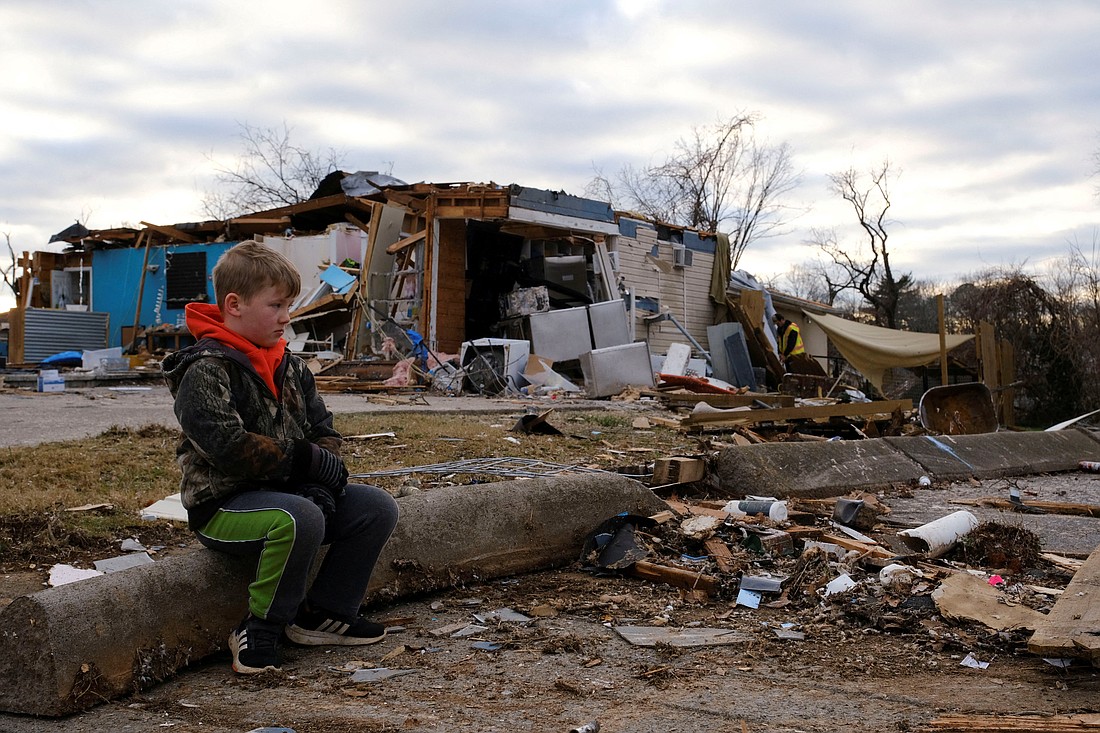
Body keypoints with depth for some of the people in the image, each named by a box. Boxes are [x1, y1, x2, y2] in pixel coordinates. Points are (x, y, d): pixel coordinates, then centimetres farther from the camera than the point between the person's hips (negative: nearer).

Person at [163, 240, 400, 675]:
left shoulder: (290, 366, 12)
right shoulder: (206, 371, -13)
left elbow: (323, 429, 11)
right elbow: (228, 446, -26)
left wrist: (321, 485, -9)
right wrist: (307, 461, -23)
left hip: (290, 490, 8)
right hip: (224, 502, -8)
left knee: (378, 507, -3)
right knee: (300, 519, -37)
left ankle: (322, 614, 6)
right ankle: (259, 631, -18)